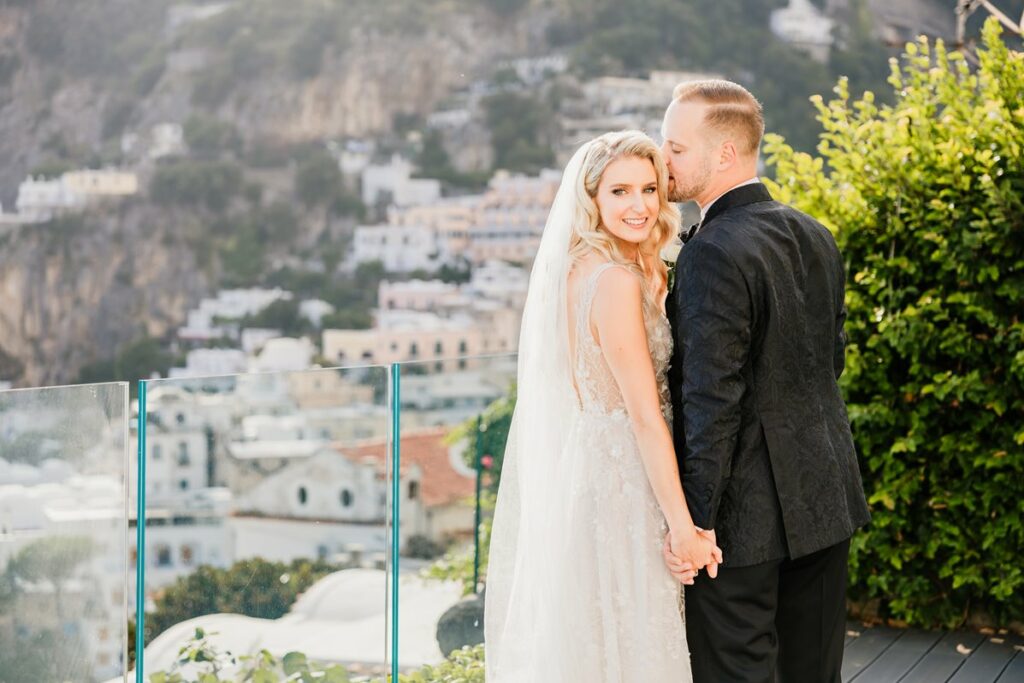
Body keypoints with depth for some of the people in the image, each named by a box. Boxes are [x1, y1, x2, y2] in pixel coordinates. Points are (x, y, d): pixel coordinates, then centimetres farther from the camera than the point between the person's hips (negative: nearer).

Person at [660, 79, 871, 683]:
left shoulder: (713, 254, -19)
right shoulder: (816, 237, 7)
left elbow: (712, 399, -21)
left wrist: (694, 520, -17)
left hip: (747, 515, -8)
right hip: (826, 498, 8)